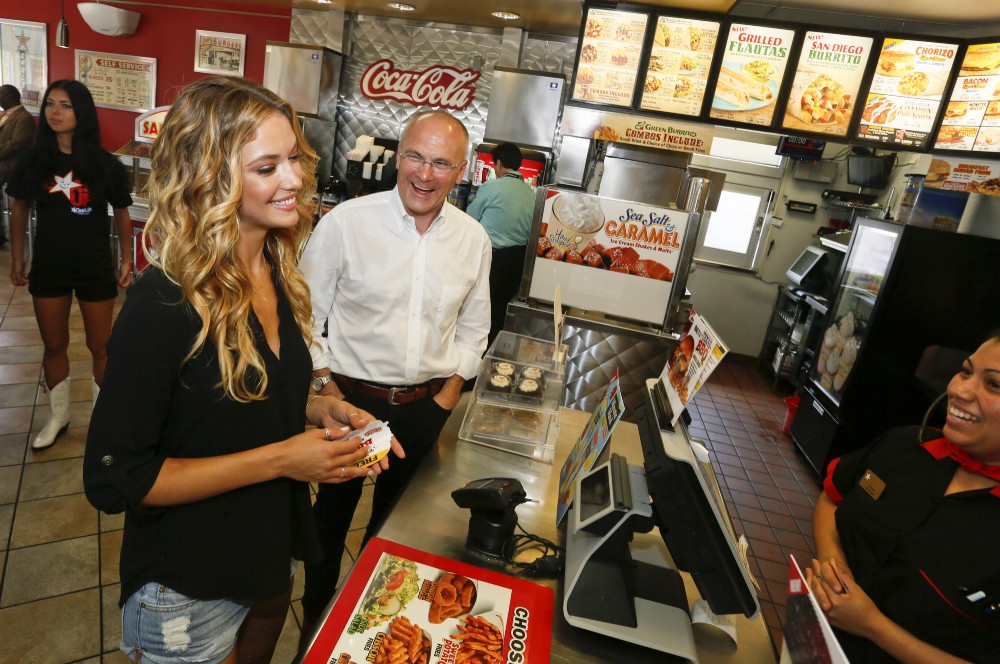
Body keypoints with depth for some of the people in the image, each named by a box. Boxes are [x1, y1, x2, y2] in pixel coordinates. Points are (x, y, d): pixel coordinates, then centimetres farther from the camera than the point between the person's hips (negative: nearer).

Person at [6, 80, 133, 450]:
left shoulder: (106, 165, -8)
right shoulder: (34, 160, -2)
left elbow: (121, 214, 2)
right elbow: (19, 208, 8)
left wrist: (126, 261, 1)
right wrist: (17, 259, 7)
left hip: (96, 267, -2)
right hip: (48, 267, 3)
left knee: (100, 347, 8)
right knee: (54, 346, 14)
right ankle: (58, 417, 32)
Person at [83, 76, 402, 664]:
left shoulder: (278, 275, -4)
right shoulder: (167, 302, -26)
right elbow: (114, 480, -22)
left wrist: (320, 411, -9)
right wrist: (278, 459, -25)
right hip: (189, 595, -6)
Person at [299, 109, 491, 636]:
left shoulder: (473, 239, -2)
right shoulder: (347, 222, -13)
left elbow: (472, 330, 7)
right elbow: (306, 314, -6)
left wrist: (446, 399, 0)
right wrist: (329, 392, -10)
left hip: (426, 407, 3)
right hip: (351, 396, -2)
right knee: (333, 513, 18)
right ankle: (316, 618, 46)